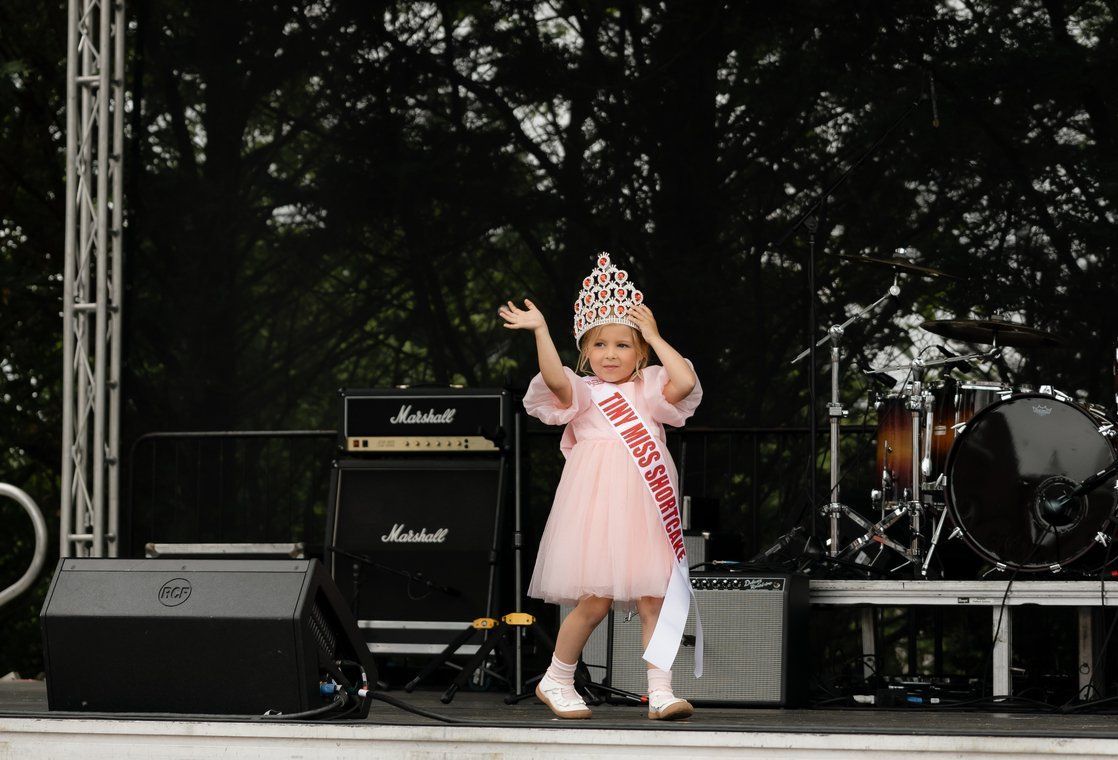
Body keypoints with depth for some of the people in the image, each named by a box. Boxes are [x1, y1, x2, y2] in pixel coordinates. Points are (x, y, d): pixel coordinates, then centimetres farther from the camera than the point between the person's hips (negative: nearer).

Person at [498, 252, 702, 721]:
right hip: (597, 504, -3)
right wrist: (540, 331, -25)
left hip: (643, 507, 3)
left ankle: (660, 692, 0)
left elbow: (685, 381, -7)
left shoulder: (649, 391, 11)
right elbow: (555, 378, -17)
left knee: (653, 599, -1)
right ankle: (555, 681, 13)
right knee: (596, 599, -6)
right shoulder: (582, 392, 4)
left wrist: (655, 338, 1)